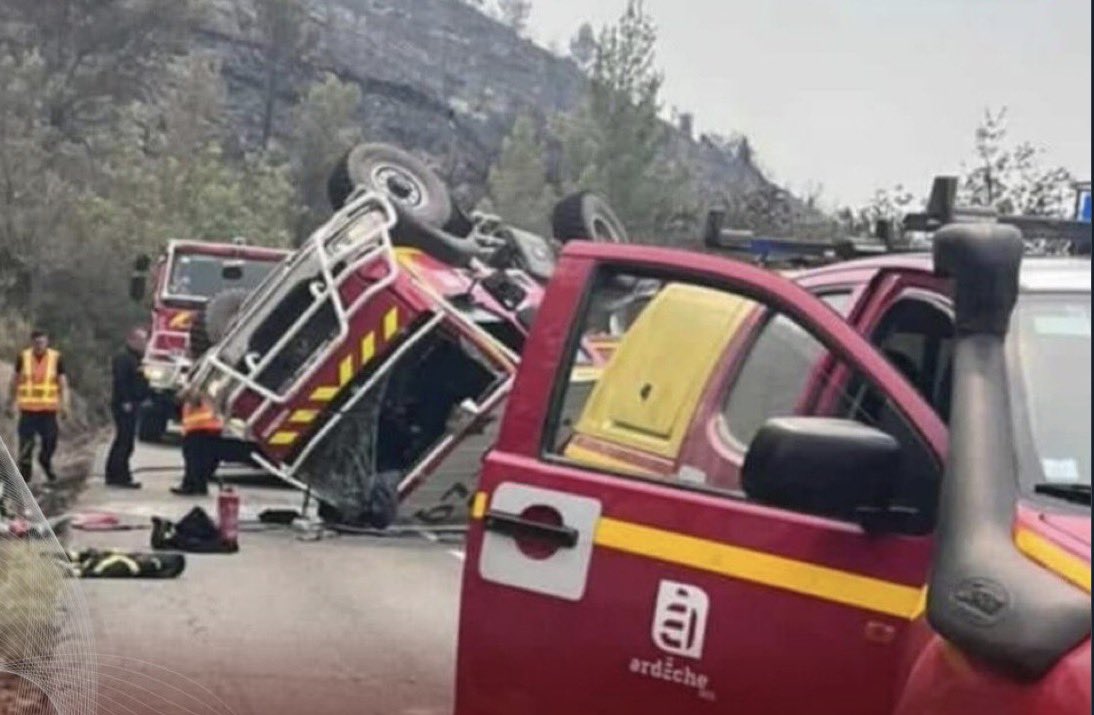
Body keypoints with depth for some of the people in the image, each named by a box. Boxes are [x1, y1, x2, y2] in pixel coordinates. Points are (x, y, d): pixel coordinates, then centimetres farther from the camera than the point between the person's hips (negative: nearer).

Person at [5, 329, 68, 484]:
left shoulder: (56, 358, -1)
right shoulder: (23, 357, 2)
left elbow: (63, 384, 1)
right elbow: (14, 382, 12)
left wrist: (64, 405, -10)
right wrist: (10, 404, 14)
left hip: (48, 409, 0)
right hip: (27, 409, 0)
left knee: (50, 441, 2)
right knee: (26, 443, -1)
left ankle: (45, 461, 33)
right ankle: (25, 474, 10)